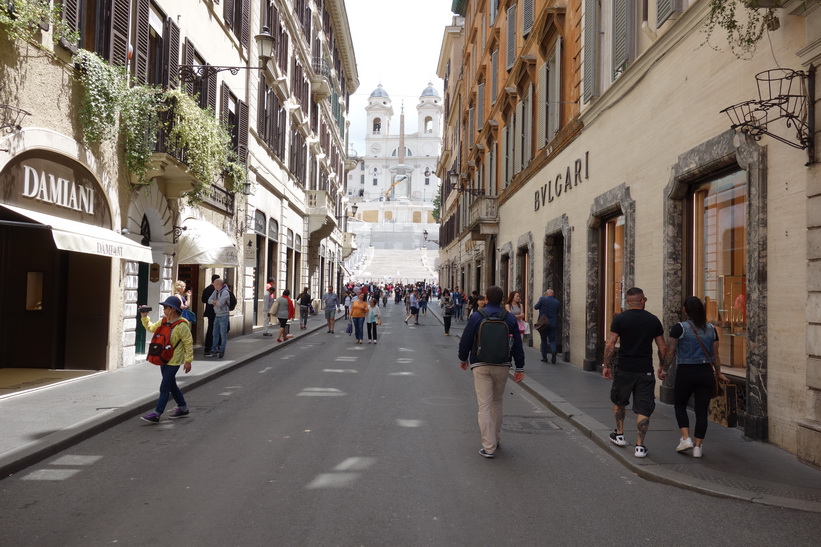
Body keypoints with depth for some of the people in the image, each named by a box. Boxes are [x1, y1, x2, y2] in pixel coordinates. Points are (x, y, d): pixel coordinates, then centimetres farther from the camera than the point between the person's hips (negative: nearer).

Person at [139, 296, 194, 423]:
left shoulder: (181, 326, -18)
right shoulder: (162, 321, 5)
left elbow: (189, 343, -15)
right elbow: (151, 328, 23)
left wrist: (188, 360, -14)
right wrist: (144, 317, 12)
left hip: (173, 361, -9)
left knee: (164, 388, -7)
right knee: (171, 385, 17)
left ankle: (156, 414, -4)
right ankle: (183, 408, 31)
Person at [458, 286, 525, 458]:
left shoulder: (476, 317, -6)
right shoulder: (510, 318, 1)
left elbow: (465, 341, -1)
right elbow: (517, 345, 2)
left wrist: (463, 359, 16)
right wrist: (520, 368, 8)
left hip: (481, 366, -3)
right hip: (502, 366, 3)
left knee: (484, 405, -2)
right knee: (497, 402, 20)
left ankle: (488, 447, -4)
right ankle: (495, 439, 31)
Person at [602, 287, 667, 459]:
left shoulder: (620, 319, -4)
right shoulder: (653, 320, 2)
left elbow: (610, 345, -8)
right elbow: (663, 348, 6)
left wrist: (607, 365, 2)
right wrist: (661, 366, 20)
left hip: (624, 370, 0)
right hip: (645, 371, 1)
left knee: (619, 402, 21)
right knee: (643, 409, 4)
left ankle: (619, 435, 31)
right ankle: (640, 446, 1)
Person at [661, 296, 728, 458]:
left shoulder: (679, 328, -9)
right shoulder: (711, 329, 4)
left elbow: (671, 352, -7)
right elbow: (716, 354, 9)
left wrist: (664, 370, 6)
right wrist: (718, 373, 22)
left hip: (685, 373, -3)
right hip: (706, 373, 3)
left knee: (680, 405, 17)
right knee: (702, 411, 8)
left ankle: (685, 439, 5)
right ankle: (698, 446, 10)